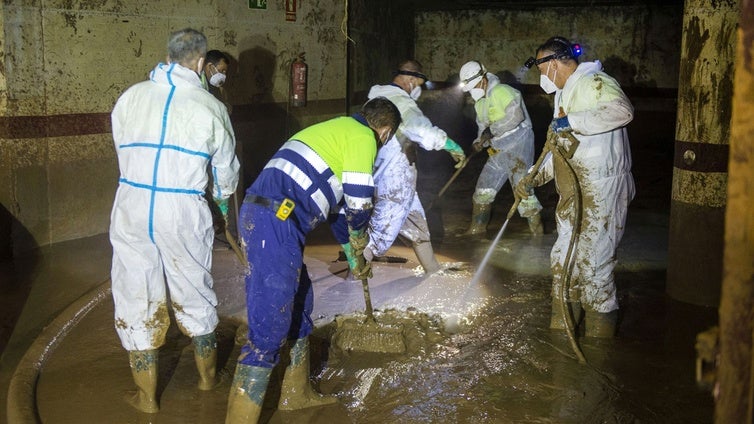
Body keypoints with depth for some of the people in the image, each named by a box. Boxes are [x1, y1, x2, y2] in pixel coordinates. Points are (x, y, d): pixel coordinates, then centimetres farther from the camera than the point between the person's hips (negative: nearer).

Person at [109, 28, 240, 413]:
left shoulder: (131, 97, 4)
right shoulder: (210, 107, 0)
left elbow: (123, 150, 11)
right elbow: (226, 169, 11)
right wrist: (222, 194, 33)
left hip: (131, 208, 1)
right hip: (184, 212, -1)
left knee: (137, 299, 12)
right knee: (194, 295, 18)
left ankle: (146, 396, 22)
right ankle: (207, 376, 37)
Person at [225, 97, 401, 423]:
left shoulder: (338, 129, 28)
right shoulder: (363, 137, 0)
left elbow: (338, 199, 34)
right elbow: (358, 204, -4)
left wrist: (355, 253, 39)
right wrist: (362, 253, 15)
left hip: (261, 214, 10)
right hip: (276, 222, -10)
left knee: (298, 301, 23)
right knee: (270, 325, -9)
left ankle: (297, 393, 36)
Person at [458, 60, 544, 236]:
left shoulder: (501, 91, -14)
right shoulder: (480, 102, 16)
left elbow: (516, 116, -24)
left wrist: (493, 129, -19)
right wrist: (479, 141, -1)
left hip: (518, 144, -9)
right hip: (499, 149, 9)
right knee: (484, 187, 10)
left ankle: (537, 231, -4)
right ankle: (477, 227, 23)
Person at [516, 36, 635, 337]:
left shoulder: (594, 83, -12)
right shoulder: (564, 94, 20)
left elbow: (622, 111, -33)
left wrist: (571, 121, -28)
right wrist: (533, 178, 17)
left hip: (601, 192, -10)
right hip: (574, 194, 10)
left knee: (593, 262, -5)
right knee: (563, 256, 15)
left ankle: (599, 332, 8)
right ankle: (563, 327, 28)